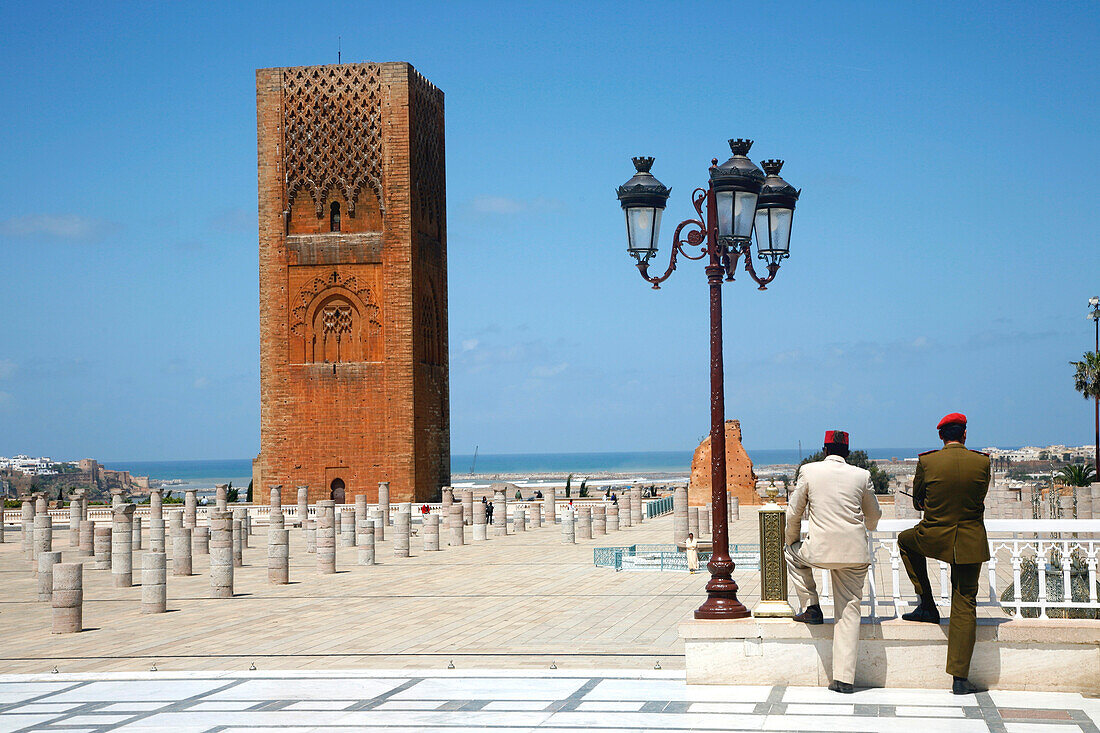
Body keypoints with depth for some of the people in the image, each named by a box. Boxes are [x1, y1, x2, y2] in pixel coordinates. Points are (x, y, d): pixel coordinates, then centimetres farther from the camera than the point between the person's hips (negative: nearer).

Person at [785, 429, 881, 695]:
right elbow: (874, 516, 18)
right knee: (849, 613, 6)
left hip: (820, 550, -2)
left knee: (791, 553, 31)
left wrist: (792, 542, 24)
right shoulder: (862, 476, 4)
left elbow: (793, 513, 6)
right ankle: (844, 678, 2)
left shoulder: (809, 472, 1)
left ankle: (811, 608, 22)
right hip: (855, 553, 2)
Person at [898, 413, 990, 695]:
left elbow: (917, 500, 4)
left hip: (934, 537, -1)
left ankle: (927, 605, 27)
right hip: (970, 542, 1)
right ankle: (960, 677, 2)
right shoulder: (982, 462, -6)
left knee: (906, 540, 33)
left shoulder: (926, 461, -8)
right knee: (964, 605, 7)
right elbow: (980, 499, 6)